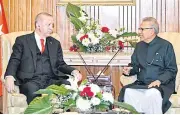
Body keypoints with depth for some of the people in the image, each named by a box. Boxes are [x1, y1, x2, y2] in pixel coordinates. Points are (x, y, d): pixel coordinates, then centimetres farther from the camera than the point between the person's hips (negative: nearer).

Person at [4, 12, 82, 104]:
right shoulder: (22, 40, 12)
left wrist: (73, 71, -2)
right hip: (31, 80, -3)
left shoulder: (55, 43, 23)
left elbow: (60, 64, 19)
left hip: (51, 80, 3)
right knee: (32, 89, -38)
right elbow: (14, 61, 4)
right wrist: (9, 76, -17)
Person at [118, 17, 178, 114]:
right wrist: (129, 70, -1)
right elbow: (135, 65, 23)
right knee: (127, 92, -28)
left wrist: (159, 81, -18)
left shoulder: (166, 45, 0)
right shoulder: (139, 45, 16)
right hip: (141, 84, 4)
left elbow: (172, 70, -2)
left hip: (162, 84, -4)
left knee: (153, 94, -38)